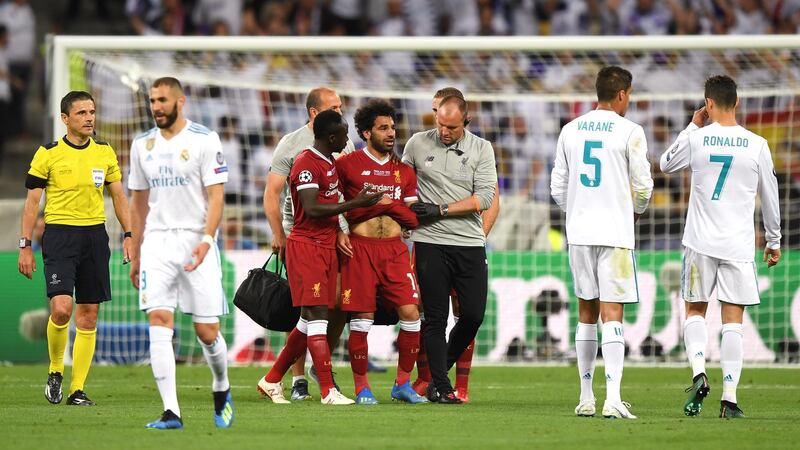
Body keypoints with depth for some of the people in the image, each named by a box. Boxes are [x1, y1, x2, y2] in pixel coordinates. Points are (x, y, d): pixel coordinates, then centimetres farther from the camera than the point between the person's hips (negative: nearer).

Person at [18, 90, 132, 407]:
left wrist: (129, 235, 6)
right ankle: (55, 371, 5)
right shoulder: (48, 154, -2)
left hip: (95, 235, 4)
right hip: (59, 234, -4)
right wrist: (26, 247, -4)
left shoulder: (105, 152, 9)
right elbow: (32, 201, 1)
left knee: (88, 316, 2)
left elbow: (118, 196, 16)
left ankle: (77, 389, 7)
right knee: (61, 307, -19)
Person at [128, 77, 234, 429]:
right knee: (159, 322, -14)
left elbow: (216, 195, -7)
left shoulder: (204, 140, -3)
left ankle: (221, 389, 29)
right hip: (157, 242, 3)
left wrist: (206, 239, -21)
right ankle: (171, 412, -18)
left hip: (196, 242, -3)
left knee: (207, 331, -1)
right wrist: (136, 255, 17)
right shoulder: (142, 145, 11)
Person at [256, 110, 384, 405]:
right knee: (317, 316, -12)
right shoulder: (306, 164, -14)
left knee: (311, 321, 10)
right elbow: (312, 209, -22)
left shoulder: (329, 163, 17)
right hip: (306, 245, -10)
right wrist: (355, 204, -19)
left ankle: (272, 380, 20)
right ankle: (328, 391, -15)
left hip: (326, 247, 10)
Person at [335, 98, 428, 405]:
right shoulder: (347, 165, 0)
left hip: (394, 250, 4)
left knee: (411, 313, -4)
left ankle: (403, 384, 9)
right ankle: (362, 388, 5)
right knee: (362, 319, -5)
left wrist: (388, 205, -5)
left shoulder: (404, 171, 12)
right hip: (359, 249, -4)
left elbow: (414, 219, 10)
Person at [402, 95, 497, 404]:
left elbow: (484, 198, -5)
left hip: (470, 243, 1)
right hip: (430, 242, -1)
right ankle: (440, 386, 4)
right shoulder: (418, 144, 4)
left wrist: (439, 210, -12)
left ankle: (440, 371, 18)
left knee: (474, 315, -2)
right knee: (436, 317, -2)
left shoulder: (481, 149, 3)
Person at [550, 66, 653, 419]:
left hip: (579, 231, 4)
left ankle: (586, 399, 17)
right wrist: (636, 210, 17)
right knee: (612, 313, -7)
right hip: (615, 232, -4)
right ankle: (613, 399, -18)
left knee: (586, 313, 14)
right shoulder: (629, 132, -6)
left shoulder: (570, 131, 8)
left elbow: (558, 187, 10)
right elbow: (643, 186, -5)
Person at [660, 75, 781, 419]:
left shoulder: (697, 139, -4)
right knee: (732, 319, 2)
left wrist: (693, 126, 19)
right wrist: (774, 240, 20)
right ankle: (729, 399, -3)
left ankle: (698, 373, -9)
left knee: (695, 310, 15)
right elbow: (770, 196, 8)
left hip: (700, 242, 0)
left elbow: (666, 165, 17)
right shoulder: (757, 145, -2)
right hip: (739, 245, 0)